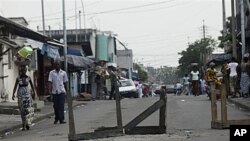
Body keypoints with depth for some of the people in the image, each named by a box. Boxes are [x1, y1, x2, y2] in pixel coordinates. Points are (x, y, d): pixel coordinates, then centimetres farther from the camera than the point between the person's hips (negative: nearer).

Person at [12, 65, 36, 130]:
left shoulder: (28, 78, 2)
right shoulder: (18, 78, 1)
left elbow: (32, 86, 12)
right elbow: (15, 87, -2)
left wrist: (34, 93, 15)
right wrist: (13, 94, -12)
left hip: (27, 94, 0)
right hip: (20, 95, 0)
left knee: (28, 109, -10)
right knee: (22, 110, 3)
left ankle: (27, 123, -7)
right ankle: (24, 125, 10)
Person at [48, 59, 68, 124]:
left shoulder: (63, 73, 7)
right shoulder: (51, 73, 5)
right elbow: (50, 82, -2)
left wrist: (66, 90, 14)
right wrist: (50, 90, -14)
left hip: (61, 91, -1)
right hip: (54, 91, 1)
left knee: (61, 105, -7)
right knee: (55, 106, 7)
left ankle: (61, 119, -9)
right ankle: (56, 119, 19)